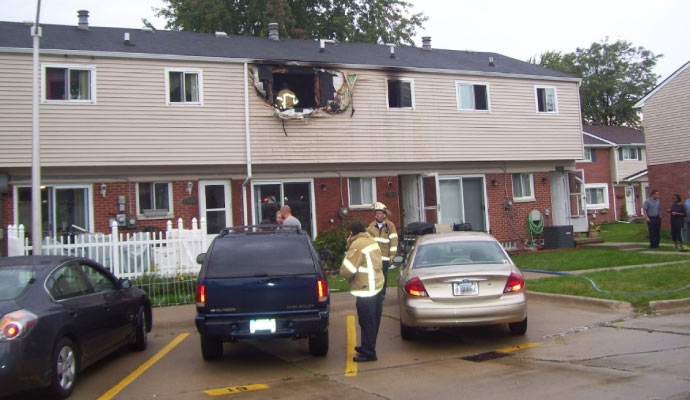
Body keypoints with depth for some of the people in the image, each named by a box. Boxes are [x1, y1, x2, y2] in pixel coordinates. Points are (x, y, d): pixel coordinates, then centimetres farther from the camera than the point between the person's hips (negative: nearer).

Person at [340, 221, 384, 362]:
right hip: (376, 285, 10)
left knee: (366, 322, -3)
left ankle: (368, 353, 2)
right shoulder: (372, 241, 12)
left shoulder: (357, 245, -16)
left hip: (366, 289, -10)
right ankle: (368, 346, 31)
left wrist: (350, 278, 5)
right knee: (373, 320, 18)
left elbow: (346, 270, -20)